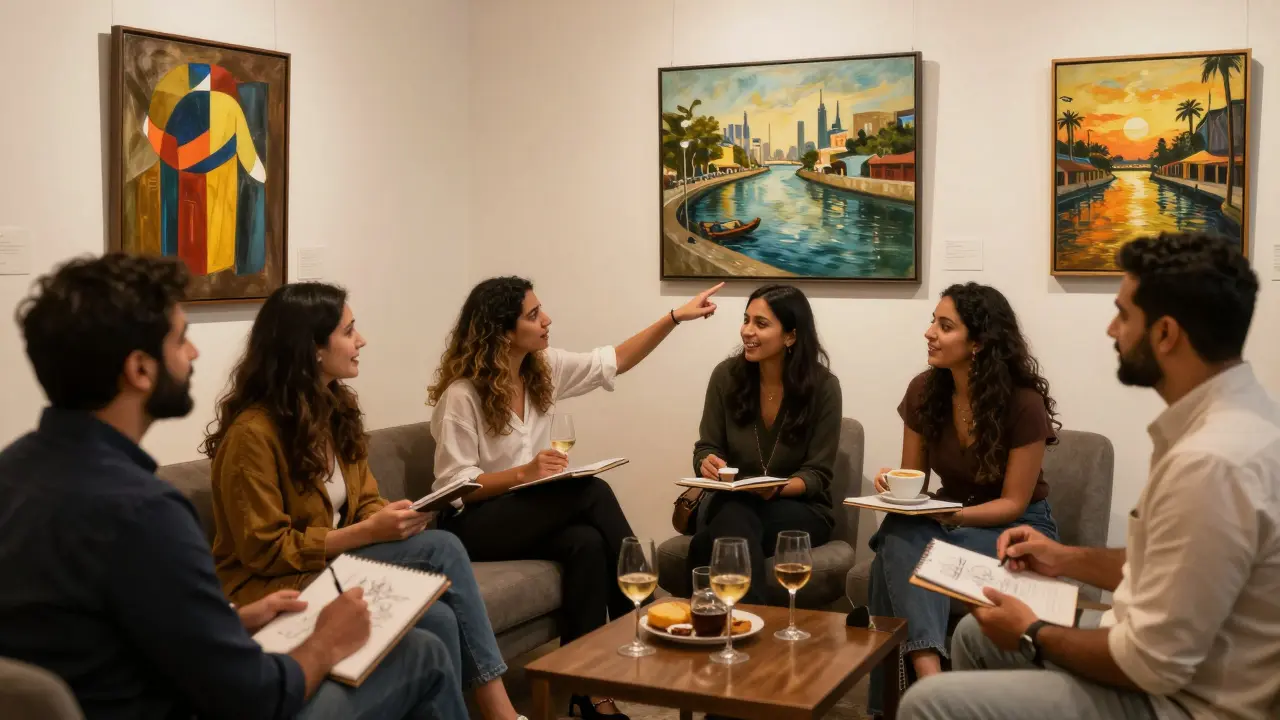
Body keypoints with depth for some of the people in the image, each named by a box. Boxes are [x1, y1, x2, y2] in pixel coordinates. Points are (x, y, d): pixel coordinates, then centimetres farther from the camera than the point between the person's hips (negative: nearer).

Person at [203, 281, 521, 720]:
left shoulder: (336, 408, 5)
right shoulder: (252, 432, -20)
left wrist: (391, 518, -13)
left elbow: (364, 502, 11)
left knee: (443, 547, -21)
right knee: (435, 619, -26)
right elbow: (267, 551, -19)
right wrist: (369, 532, -22)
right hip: (274, 586, -7)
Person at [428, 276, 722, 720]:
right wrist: (523, 473, -30)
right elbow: (454, 485, -18)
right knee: (593, 494, -26)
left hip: (529, 513, 7)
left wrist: (674, 318, 4)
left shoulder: (543, 367, 4)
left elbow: (614, 362, 9)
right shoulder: (461, 395, -16)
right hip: (473, 524, -7)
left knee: (586, 542, -28)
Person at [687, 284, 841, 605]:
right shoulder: (726, 375, -3)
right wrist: (708, 463, -21)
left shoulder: (823, 386, -10)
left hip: (800, 508, -2)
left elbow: (817, 474, -8)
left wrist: (777, 488, -29)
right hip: (732, 502, 3)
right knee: (735, 519, -38)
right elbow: (706, 447, 4)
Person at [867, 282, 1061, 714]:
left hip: (1017, 529, -4)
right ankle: (928, 673, -46)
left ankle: (921, 680, -26)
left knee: (900, 566, -33)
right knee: (899, 534, -34)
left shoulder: (1024, 403, -19)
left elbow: (1013, 503, -14)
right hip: (950, 518, 4)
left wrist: (953, 516, -30)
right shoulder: (924, 391, -5)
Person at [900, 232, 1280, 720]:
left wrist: (1035, 636, -10)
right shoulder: (1235, 415, 3)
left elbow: (1153, 665, -25)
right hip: (1175, 667, 10)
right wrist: (1068, 560, 13)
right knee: (976, 635, 22)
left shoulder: (1212, 461, -30)